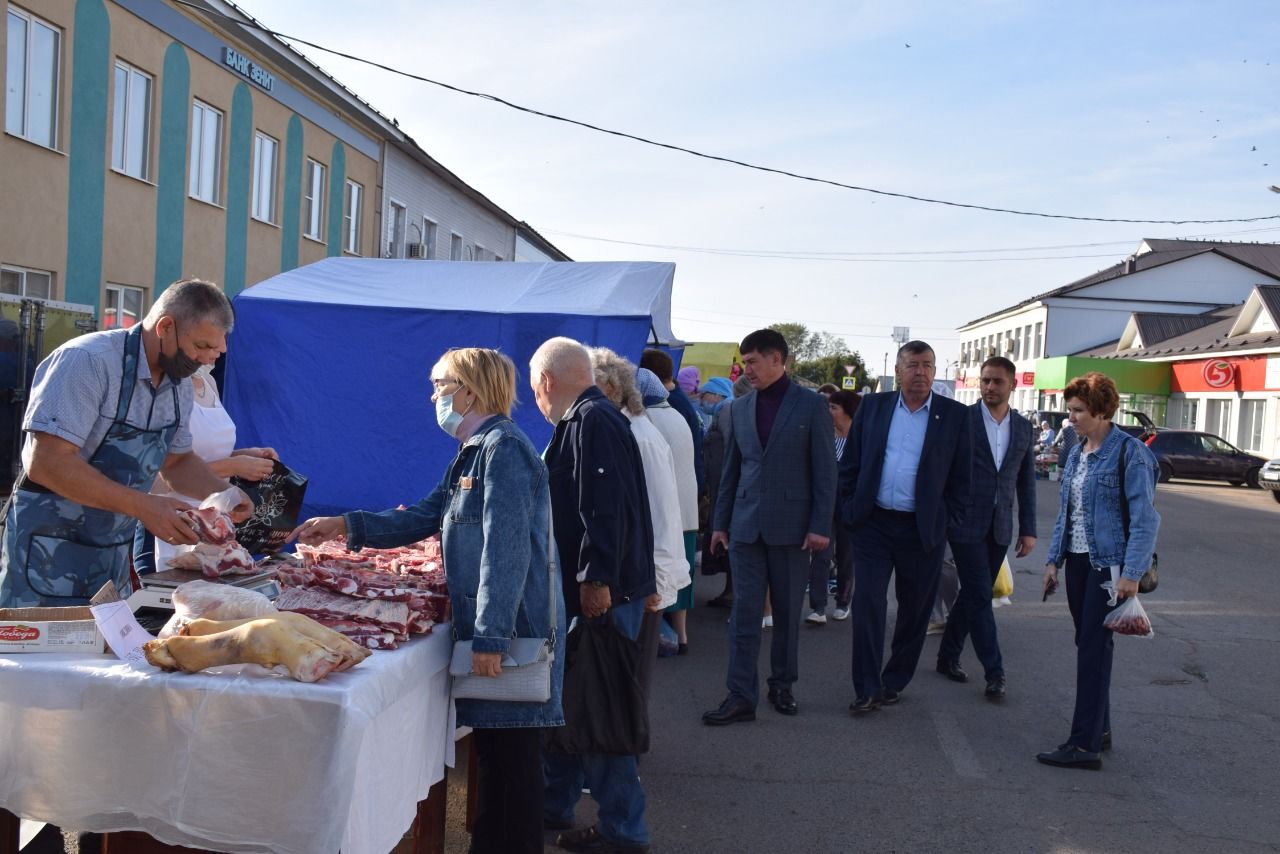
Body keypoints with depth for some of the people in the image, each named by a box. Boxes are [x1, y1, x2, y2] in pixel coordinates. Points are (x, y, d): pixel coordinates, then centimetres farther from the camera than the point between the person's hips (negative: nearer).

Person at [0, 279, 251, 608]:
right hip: (49, 548, -7)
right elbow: (46, 463, -26)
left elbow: (177, 461, 16)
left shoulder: (179, 383, 4)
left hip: (113, 553, 7)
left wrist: (224, 493, -3)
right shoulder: (88, 361, -20)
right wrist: (142, 506, -29)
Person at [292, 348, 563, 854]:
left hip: (510, 627, -10)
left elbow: (505, 551, -22)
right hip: (489, 627, 10)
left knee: (510, 754, 0)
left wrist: (490, 637, -25)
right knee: (492, 748, 16)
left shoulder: (504, 447, -15)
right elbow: (423, 518, 20)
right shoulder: (475, 452, 17)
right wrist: (346, 526, 13)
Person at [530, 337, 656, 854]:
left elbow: (605, 508, -25)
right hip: (584, 588, 10)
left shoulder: (592, 421, -15)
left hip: (602, 595, -10)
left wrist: (597, 579, -27)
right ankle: (554, 805, 31)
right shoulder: (587, 419, 17)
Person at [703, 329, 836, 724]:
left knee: (787, 612, 9)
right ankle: (741, 696, 4)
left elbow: (825, 470, -4)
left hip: (791, 525, -3)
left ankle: (782, 685, 24)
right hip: (746, 525, 3)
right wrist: (721, 522, 12)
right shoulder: (740, 408, 9)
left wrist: (821, 525, -9)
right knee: (744, 612, 0)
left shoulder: (811, 405, -3)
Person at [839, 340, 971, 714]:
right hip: (873, 524, 1)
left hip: (923, 530, 0)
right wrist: (850, 511, 1)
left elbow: (961, 476, 2)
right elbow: (850, 463, 7)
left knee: (914, 611, 10)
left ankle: (894, 682, 26)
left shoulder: (955, 415, 0)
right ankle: (867, 689, 4)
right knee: (867, 605, -3)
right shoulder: (873, 406, 4)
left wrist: (945, 521, -2)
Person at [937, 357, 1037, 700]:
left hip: (999, 527, 5)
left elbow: (1026, 482, 12)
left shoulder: (1023, 428, 8)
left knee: (973, 594, 12)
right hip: (966, 523, -5)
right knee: (979, 596, -5)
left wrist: (1028, 529, 8)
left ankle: (948, 656, 26)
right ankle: (994, 672, 2)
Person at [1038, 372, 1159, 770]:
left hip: (1109, 563, -8)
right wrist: (1054, 559, 12)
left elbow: (1145, 519, -15)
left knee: (1094, 648, -7)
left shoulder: (1130, 452, -12)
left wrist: (1132, 573, -20)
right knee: (1087, 645, 13)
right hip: (1078, 561, 8)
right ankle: (1100, 730, 25)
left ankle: (1085, 744, -3)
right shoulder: (1076, 453, 11)